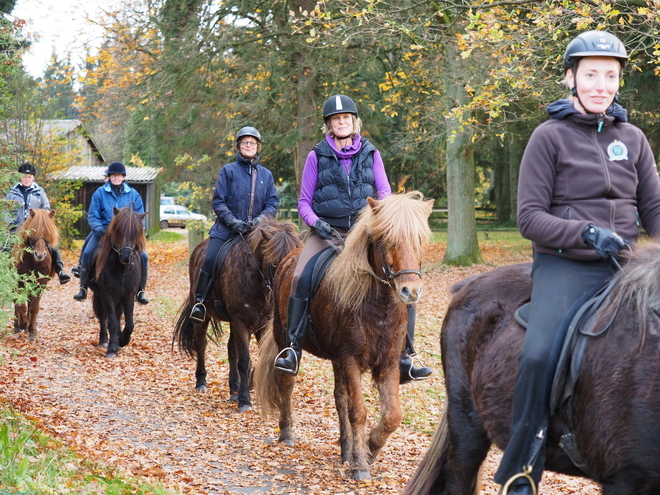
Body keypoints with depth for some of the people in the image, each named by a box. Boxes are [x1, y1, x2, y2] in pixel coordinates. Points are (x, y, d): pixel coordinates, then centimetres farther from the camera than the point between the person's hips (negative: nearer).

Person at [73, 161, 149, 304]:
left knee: (143, 256, -18)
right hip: (104, 232, -1)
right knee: (87, 253, -23)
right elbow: (92, 216, 2)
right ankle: (83, 288, -10)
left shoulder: (133, 194, 8)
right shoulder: (100, 193, 4)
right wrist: (99, 229, -16)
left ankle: (141, 291, -3)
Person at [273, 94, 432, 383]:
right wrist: (316, 222, -14)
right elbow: (304, 202, 7)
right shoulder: (317, 156, 5)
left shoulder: (371, 154, 10)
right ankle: (293, 349, -20)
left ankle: (404, 358, -7)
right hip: (327, 232, -1)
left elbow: (384, 192, 5)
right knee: (300, 277, -29)